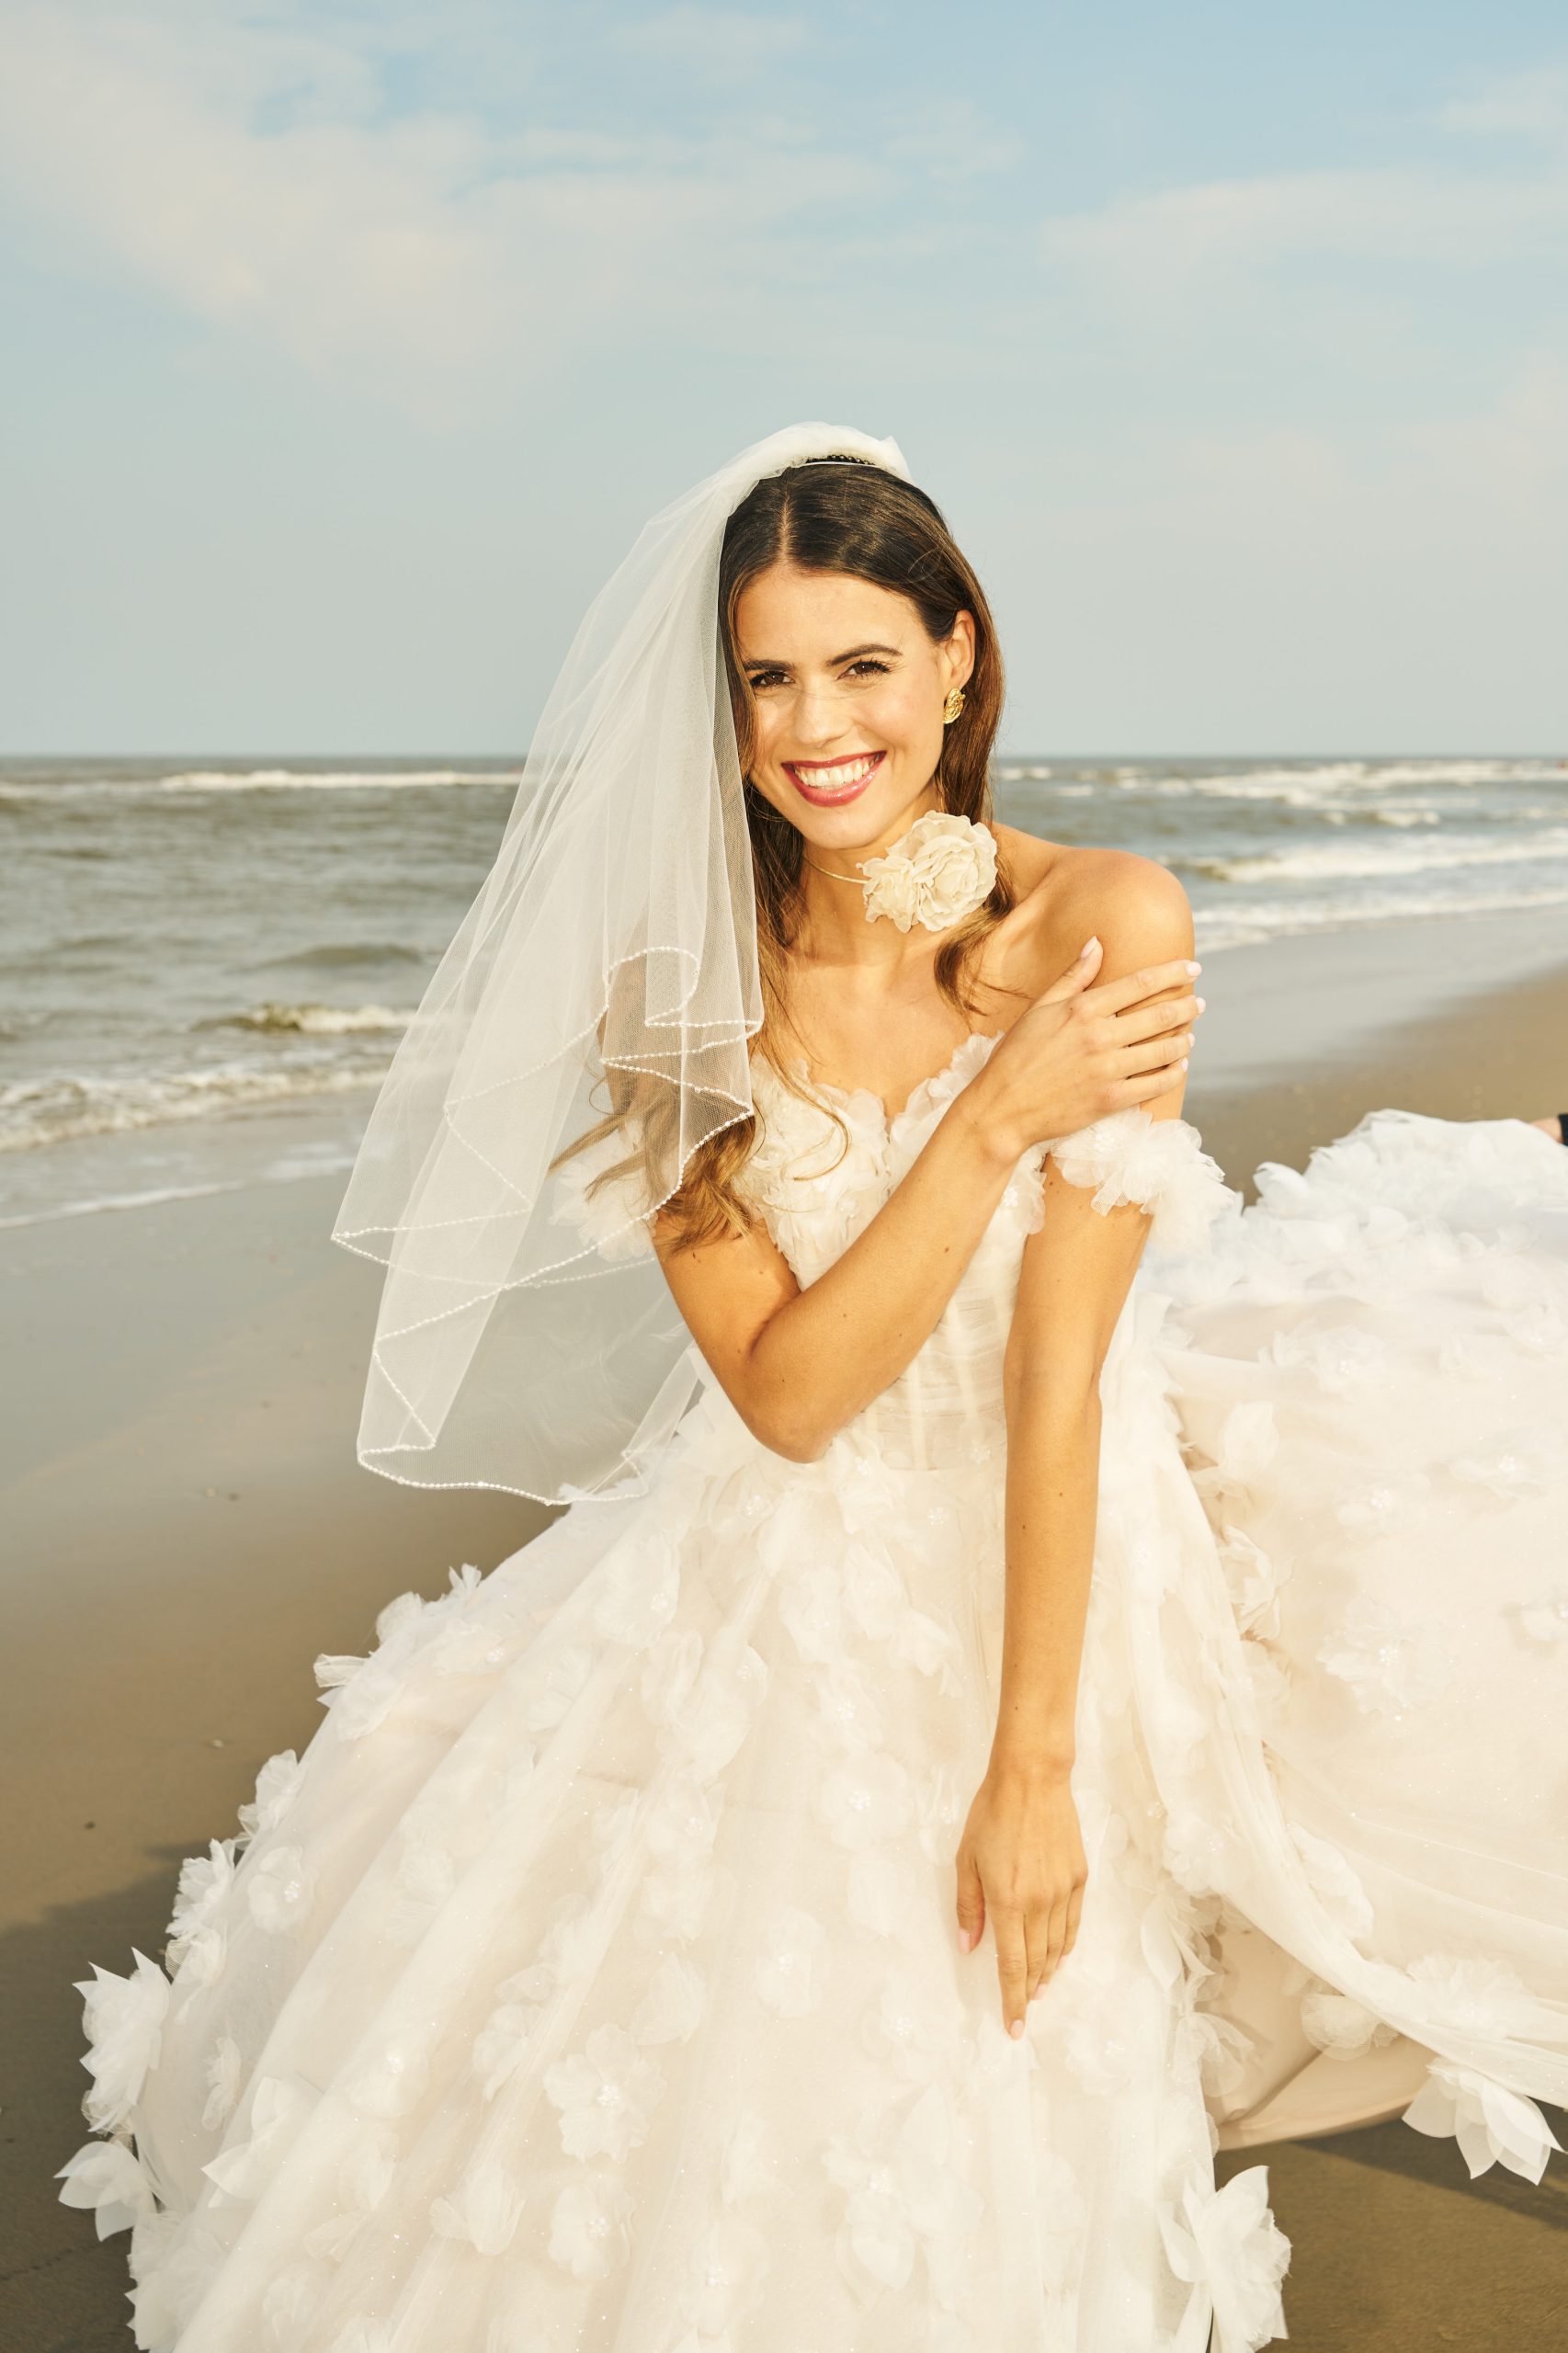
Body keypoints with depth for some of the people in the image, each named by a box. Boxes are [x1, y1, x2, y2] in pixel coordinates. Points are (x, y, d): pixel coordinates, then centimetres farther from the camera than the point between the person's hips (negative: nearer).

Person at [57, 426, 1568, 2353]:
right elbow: (788, 1389, -16)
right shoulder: (680, 987, -9)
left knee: (944, 2172, 3)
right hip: (766, 1592, 3)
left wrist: (1031, 1757, -19)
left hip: (1035, 1581, -2)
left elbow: (1059, 1375, -19)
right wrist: (994, 1120, -26)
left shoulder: (1098, 925, -18)